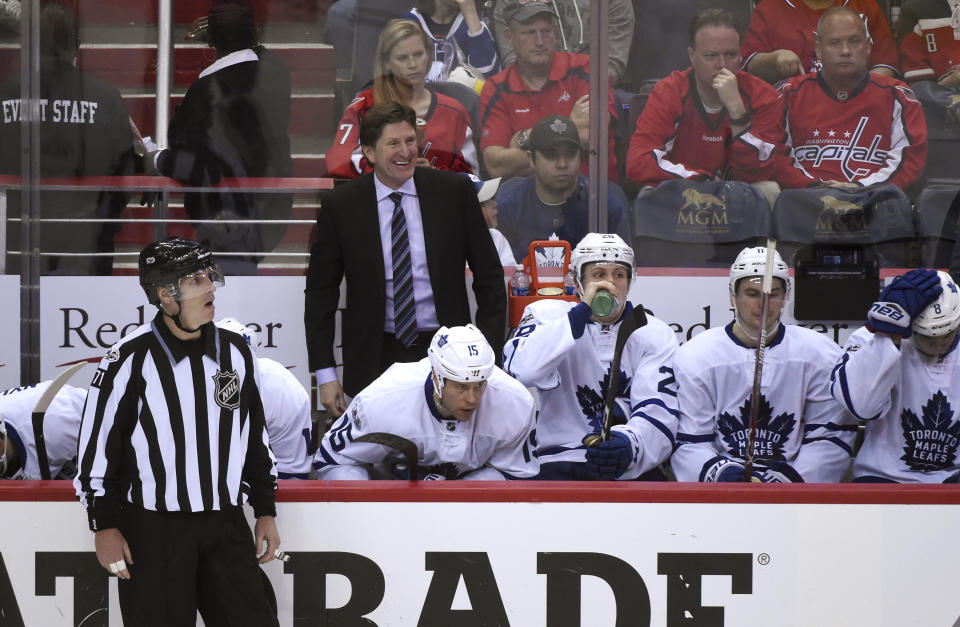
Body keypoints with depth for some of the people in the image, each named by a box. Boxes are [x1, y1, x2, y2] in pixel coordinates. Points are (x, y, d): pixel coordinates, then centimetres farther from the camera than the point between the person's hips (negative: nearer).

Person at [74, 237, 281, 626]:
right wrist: (105, 527, -7)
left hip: (226, 526, 4)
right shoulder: (130, 360, -9)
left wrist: (265, 512, 14)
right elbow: (96, 448, -5)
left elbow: (256, 441, 16)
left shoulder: (235, 352, 6)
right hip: (153, 532, -4)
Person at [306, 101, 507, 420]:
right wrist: (325, 375, -1)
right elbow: (320, 292, 4)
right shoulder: (340, 205, -2)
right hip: (375, 360, 0)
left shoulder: (454, 192, 0)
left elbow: (489, 276, 6)